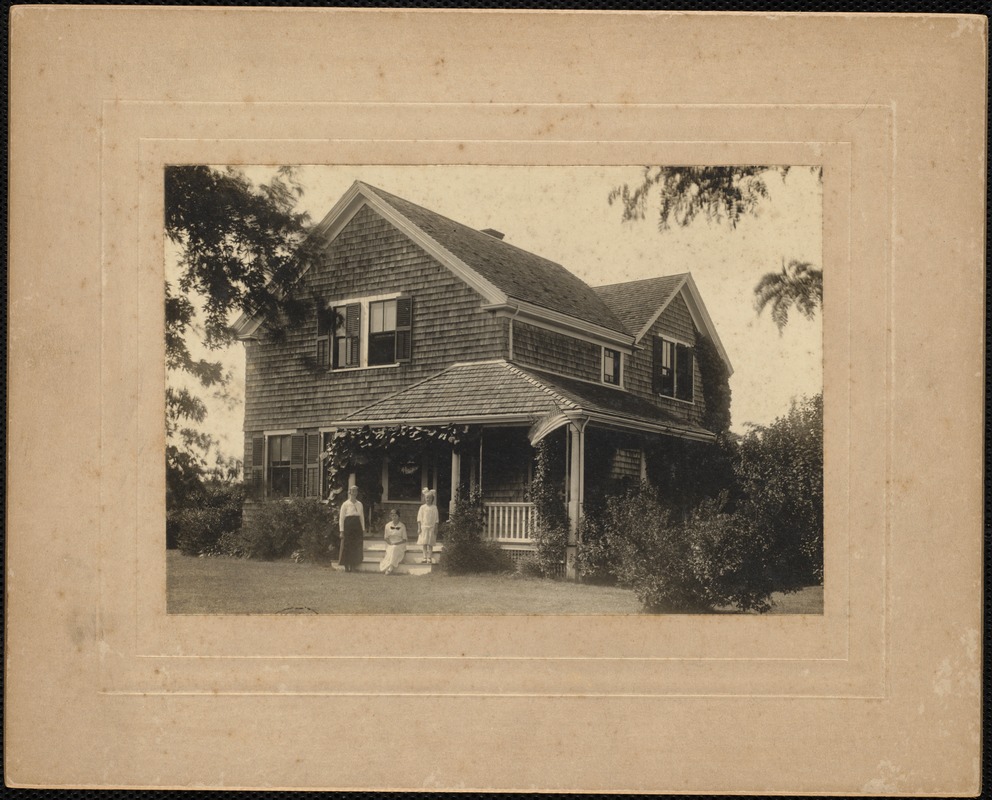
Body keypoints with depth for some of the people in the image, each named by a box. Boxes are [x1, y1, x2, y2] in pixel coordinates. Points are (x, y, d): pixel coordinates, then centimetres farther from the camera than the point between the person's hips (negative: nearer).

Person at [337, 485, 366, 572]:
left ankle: (353, 567, 10)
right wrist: (341, 531, -8)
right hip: (348, 526, -4)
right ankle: (346, 567, 6)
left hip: (357, 527, 4)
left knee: (356, 547, 2)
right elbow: (341, 518, -3)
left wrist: (363, 529, 10)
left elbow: (362, 517, 14)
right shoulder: (345, 504, -1)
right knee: (347, 547, -2)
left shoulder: (359, 504, 12)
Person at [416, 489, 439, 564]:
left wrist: (436, 528, -1)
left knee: (430, 544, -1)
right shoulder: (422, 507, 3)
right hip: (423, 527, 1)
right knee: (424, 544, 2)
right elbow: (419, 518, 4)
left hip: (431, 527, -1)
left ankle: (429, 558, 3)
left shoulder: (434, 508, 3)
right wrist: (419, 528, -2)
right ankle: (425, 558, 7)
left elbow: (436, 519, 4)